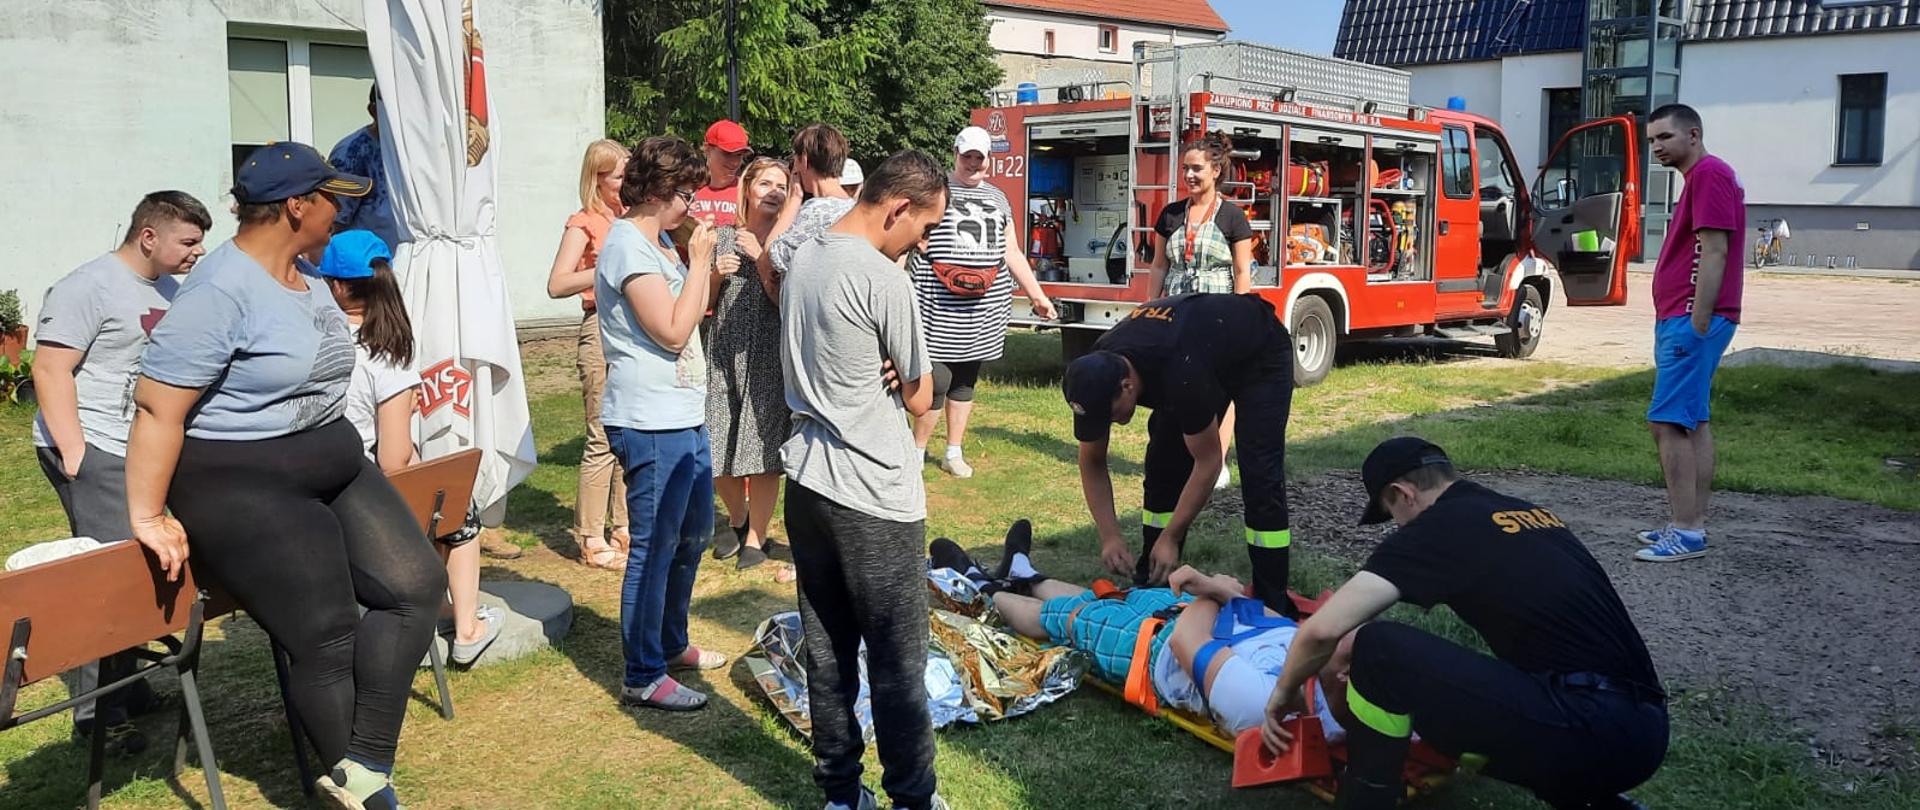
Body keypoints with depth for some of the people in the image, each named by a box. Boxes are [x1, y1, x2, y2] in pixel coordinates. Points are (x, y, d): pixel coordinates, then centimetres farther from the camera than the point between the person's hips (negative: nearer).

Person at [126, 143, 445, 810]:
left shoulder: (307, 280, 9)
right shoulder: (219, 291, -20)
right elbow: (157, 409, -21)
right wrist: (147, 515, -18)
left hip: (333, 468, 9)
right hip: (242, 488, -9)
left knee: (415, 585, -2)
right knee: (326, 637, -7)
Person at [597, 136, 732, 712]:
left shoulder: (658, 242, 15)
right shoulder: (628, 246, -16)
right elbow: (672, 332, -21)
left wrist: (708, 279, 7)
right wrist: (698, 261, -15)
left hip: (684, 417, 11)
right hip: (651, 424, -11)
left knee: (692, 535, 21)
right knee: (655, 548, -2)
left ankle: (671, 643, 37)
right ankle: (643, 678, 9)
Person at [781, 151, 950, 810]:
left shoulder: (801, 262, 8)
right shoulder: (884, 280, -17)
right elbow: (920, 398, -9)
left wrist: (872, 376, 2)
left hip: (806, 481, 8)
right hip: (876, 497, -8)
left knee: (827, 650, 15)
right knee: (897, 662, 5)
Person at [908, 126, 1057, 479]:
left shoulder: (997, 198, 17)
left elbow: (1012, 253, 21)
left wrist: (1037, 294, 19)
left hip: (984, 311, 5)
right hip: (940, 309, -5)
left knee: (965, 380, 12)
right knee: (937, 380, -8)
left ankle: (954, 453, 23)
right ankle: (917, 452, 9)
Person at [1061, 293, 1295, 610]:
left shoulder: (1181, 374, -44)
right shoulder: (1094, 374, -24)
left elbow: (1208, 463, -32)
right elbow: (1092, 462, -12)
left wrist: (1170, 538, -28)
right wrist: (1109, 536, -20)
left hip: (1259, 356, -6)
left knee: (1260, 474, -17)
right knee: (1163, 464, -3)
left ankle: (1271, 601, -10)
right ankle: (1150, 581, 8)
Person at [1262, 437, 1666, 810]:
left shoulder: (1435, 528, -2)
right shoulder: (1535, 515, 20)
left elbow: (1323, 629, -10)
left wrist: (1284, 694, 10)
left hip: (1585, 729, -9)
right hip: (1644, 732, 9)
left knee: (1378, 649, -6)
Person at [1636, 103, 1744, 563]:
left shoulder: (1709, 173, -12)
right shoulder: (1701, 177, 20)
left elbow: (1714, 252, -19)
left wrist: (1696, 323, -22)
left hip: (1692, 319, -11)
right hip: (1682, 319, 11)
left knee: (1667, 421, -12)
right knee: (1693, 422, 11)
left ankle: (1686, 532, -11)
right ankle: (1692, 524, 16)